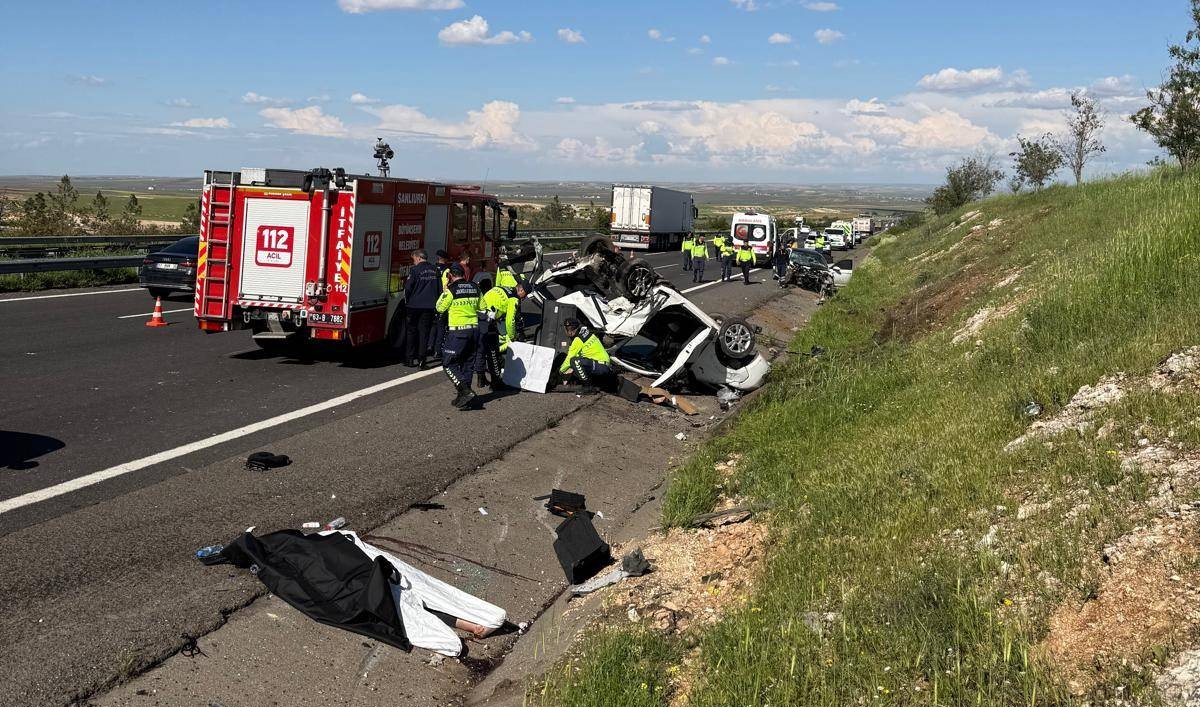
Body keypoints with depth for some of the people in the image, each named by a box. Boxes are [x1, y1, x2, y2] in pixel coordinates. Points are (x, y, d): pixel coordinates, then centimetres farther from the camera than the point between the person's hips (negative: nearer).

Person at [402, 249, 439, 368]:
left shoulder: (415, 270, -11)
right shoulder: (435, 270, 5)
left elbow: (408, 287, -11)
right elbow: (440, 289, 8)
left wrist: (407, 299, 5)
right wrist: (436, 303, 15)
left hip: (414, 305, -3)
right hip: (429, 306, 3)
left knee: (411, 331, 9)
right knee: (424, 332, 7)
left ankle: (409, 358, 12)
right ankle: (421, 359, 1)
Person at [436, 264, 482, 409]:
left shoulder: (451, 289, -11)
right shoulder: (474, 287, 6)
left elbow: (440, 308, 0)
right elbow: (481, 307, 17)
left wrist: (444, 291, 9)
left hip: (457, 331, -6)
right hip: (474, 329, 6)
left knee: (449, 364, 2)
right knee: (467, 363, 14)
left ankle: (466, 392, -12)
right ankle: (463, 397, 18)